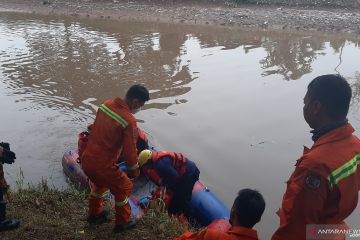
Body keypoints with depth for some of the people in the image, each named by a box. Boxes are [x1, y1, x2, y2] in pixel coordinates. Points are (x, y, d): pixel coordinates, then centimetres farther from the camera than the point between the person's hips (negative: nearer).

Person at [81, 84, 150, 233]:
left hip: (86, 160, 8)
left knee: (100, 184, 34)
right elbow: (130, 150, -15)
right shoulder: (129, 121, -22)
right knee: (124, 188, 17)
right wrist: (134, 171, 2)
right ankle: (122, 223, 32)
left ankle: (94, 214, 51)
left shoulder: (106, 105, 0)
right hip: (102, 166, -7)